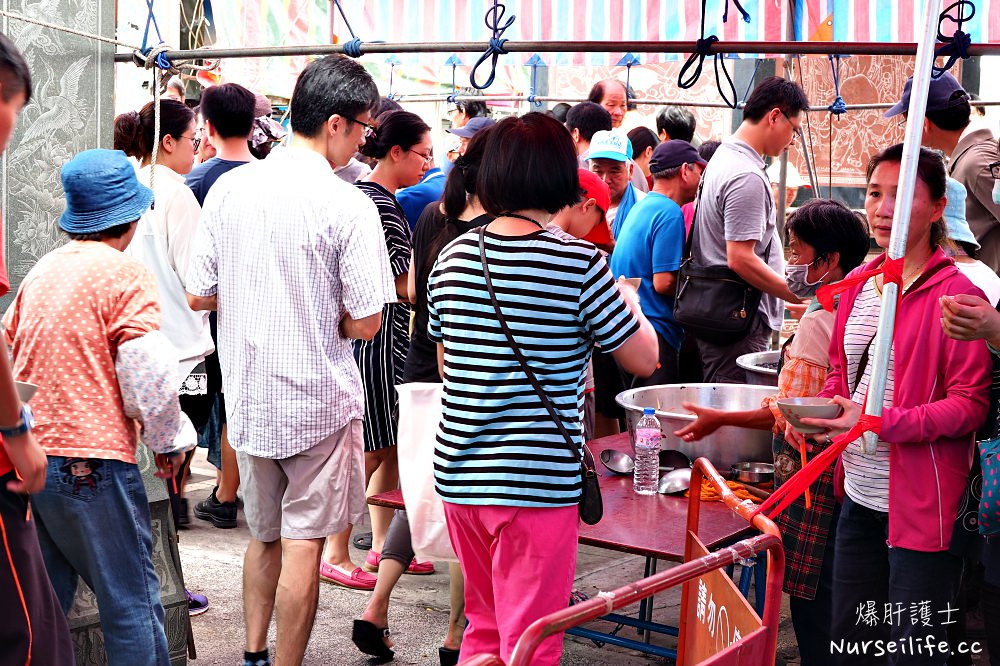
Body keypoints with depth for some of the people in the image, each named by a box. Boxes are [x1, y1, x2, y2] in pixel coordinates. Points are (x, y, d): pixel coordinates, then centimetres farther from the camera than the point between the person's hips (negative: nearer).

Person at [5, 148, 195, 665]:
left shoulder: (41, 270, 13)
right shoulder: (126, 274, -8)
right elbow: (147, 375, -13)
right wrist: (168, 441, 2)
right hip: (92, 458, -7)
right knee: (131, 601, 1)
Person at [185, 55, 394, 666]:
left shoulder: (229, 188, -1)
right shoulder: (348, 206, -16)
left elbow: (199, 296, 3)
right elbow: (364, 323, -15)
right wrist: (322, 313, 4)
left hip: (248, 394, 5)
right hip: (318, 399, -5)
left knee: (264, 537, 22)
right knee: (302, 547, 6)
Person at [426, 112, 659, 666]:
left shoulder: (452, 259, 4)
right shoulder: (579, 264, -12)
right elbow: (644, 360, -3)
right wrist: (630, 301, 16)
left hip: (458, 475, 6)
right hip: (537, 481, -6)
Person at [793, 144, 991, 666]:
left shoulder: (955, 295, -13)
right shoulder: (859, 284, 9)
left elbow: (970, 404, -15)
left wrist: (880, 424, -24)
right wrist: (815, 412, 0)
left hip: (921, 505, -7)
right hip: (859, 496, 7)